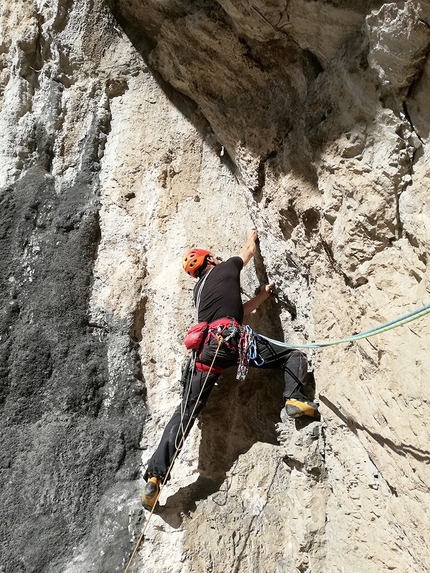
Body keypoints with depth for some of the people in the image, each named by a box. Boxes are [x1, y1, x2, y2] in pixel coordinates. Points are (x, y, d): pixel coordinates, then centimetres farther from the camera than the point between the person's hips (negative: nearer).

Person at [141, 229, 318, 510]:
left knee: (188, 410, 3)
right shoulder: (226, 267, 18)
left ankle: (155, 475, -2)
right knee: (293, 355, 9)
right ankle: (296, 398, -17)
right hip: (231, 337, -5)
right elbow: (249, 250, 38)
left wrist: (262, 295, 41)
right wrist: (252, 236, 58)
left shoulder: (198, 291, 33)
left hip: (206, 346, 5)